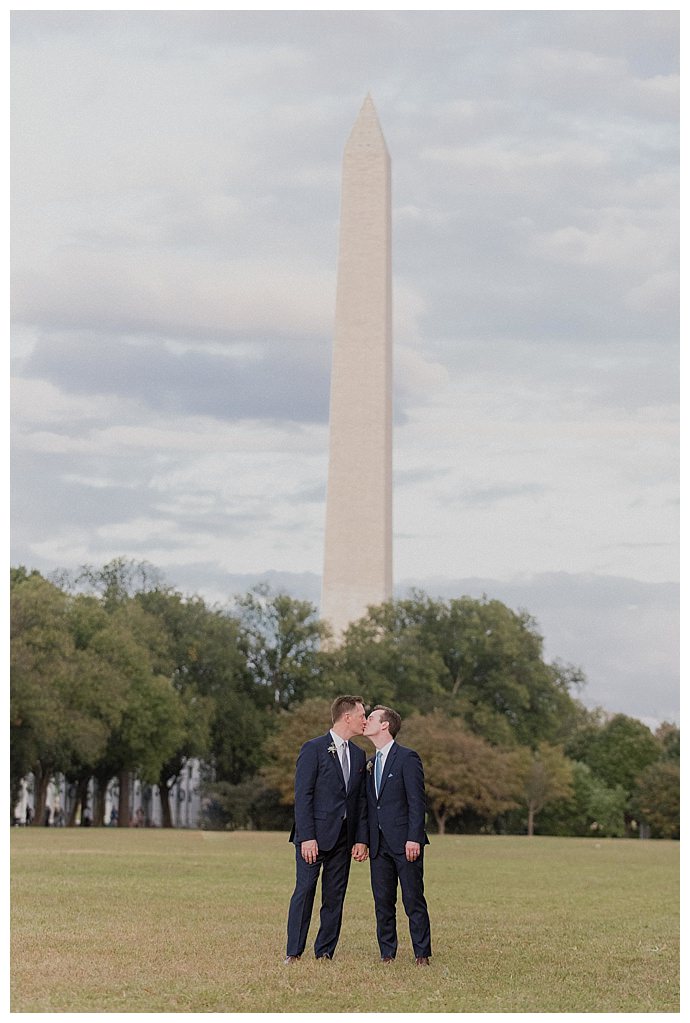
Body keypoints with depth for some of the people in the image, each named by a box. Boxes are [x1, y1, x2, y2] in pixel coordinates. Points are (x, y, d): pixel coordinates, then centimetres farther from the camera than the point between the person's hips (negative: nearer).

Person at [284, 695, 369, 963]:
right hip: (315, 835, -6)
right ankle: (293, 954, -2)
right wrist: (307, 837, -16)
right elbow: (302, 796, -10)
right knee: (305, 891, -8)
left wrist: (361, 839, 6)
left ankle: (324, 953, 11)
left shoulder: (359, 755, 14)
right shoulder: (314, 749, -6)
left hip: (343, 837, 6)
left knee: (335, 897, 5)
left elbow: (361, 800, 15)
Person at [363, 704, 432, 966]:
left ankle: (421, 954, 3)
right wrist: (364, 840, 10)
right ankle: (387, 953, 14)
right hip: (379, 844, 7)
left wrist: (413, 838, -18)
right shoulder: (370, 763, 16)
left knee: (414, 900, -3)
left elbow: (417, 800, -11)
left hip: (404, 843, -7)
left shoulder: (407, 758, -6)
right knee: (382, 902, 7)